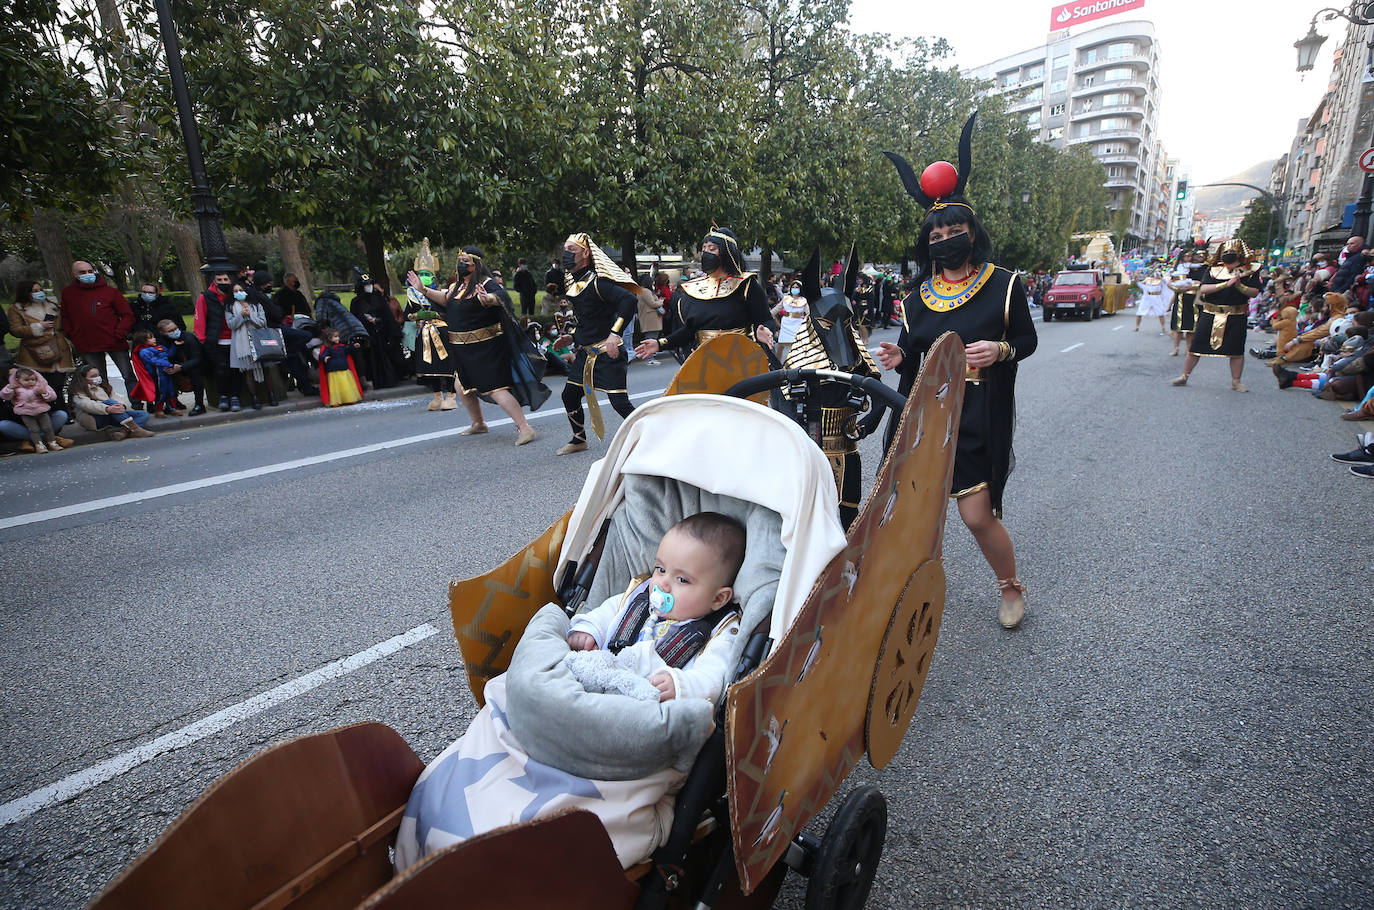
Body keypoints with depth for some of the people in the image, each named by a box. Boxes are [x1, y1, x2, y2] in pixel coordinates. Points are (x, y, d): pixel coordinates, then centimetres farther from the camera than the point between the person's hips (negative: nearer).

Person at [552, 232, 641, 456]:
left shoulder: (596, 282, -16)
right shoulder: (572, 285, 12)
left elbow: (630, 300, -30)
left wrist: (615, 334, -34)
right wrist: (571, 337, 14)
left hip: (607, 353, -9)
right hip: (585, 352, 9)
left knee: (619, 402, -12)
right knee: (569, 396, 14)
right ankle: (579, 440, 33)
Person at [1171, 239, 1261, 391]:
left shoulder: (1249, 271, 4)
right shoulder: (1214, 270, 4)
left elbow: (1255, 293, -2)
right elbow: (1203, 289, -11)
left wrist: (1240, 286, -19)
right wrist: (1226, 284, -20)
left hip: (1236, 317, 0)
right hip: (1210, 315, 0)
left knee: (1237, 350, 2)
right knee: (1196, 346, 2)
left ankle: (1236, 382, 12)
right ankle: (1184, 377, 14)